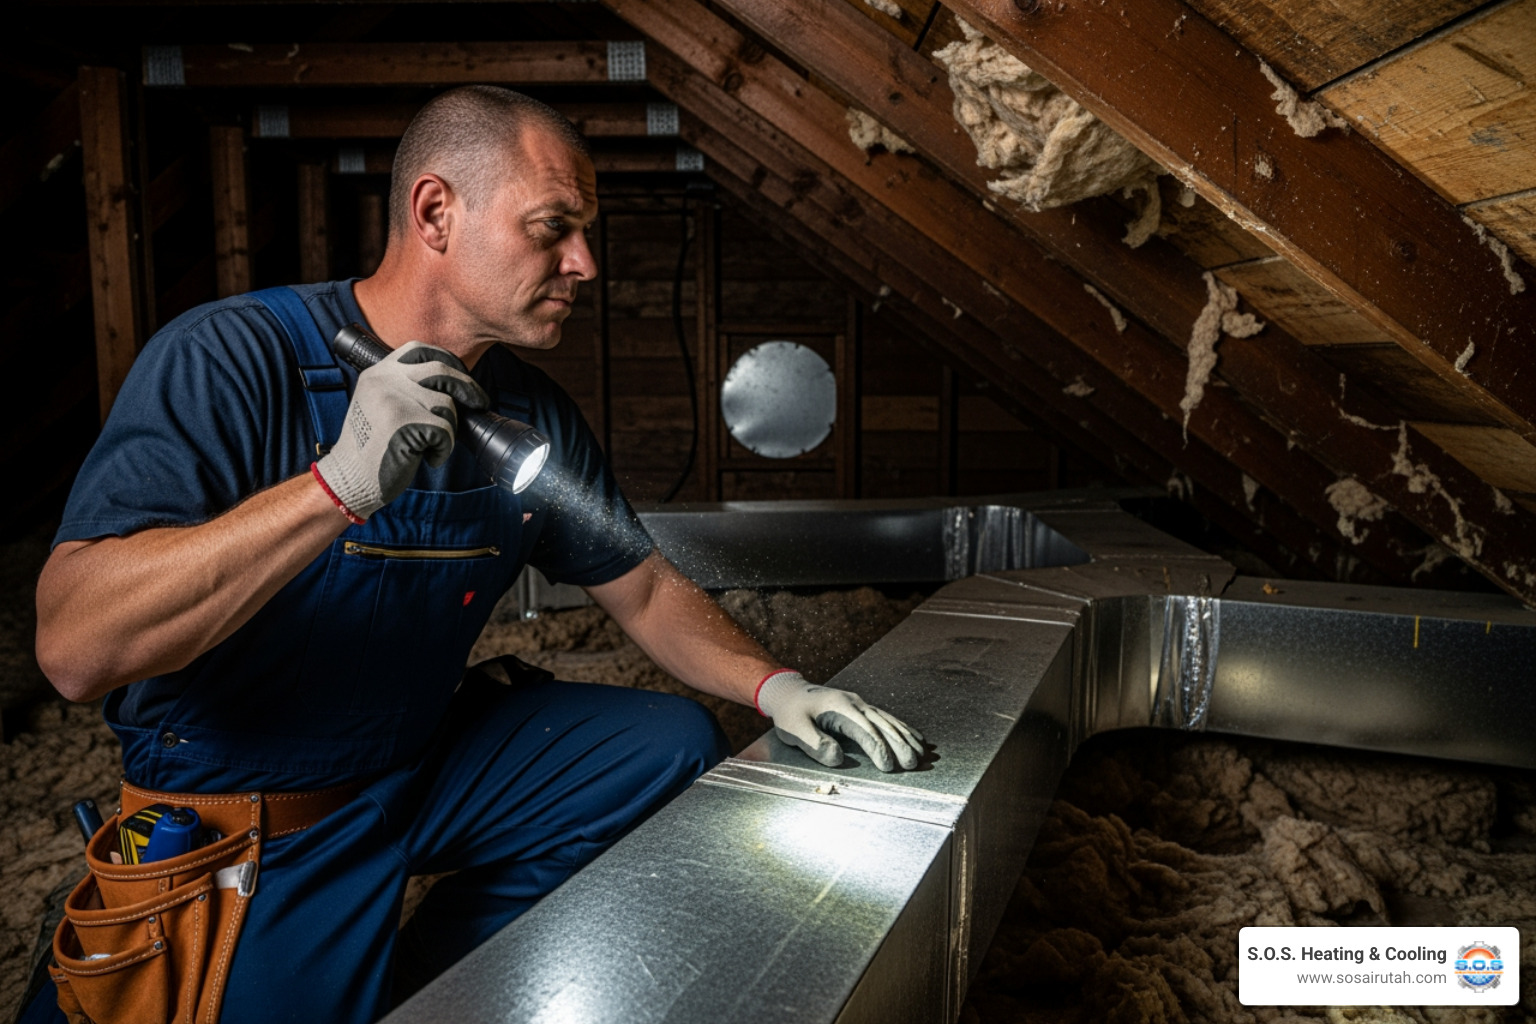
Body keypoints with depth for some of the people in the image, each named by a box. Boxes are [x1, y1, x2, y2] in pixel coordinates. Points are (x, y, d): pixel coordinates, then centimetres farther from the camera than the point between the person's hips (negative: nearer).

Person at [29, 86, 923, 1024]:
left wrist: (772, 684, -13)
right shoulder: (228, 359, -21)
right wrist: (340, 486, -41)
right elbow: (75, 648, -31)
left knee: (676, 744, -2)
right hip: (246, 823, -5)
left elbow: (646, 591, 3)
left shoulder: (536, 413, -4)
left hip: (430, 760, 6)